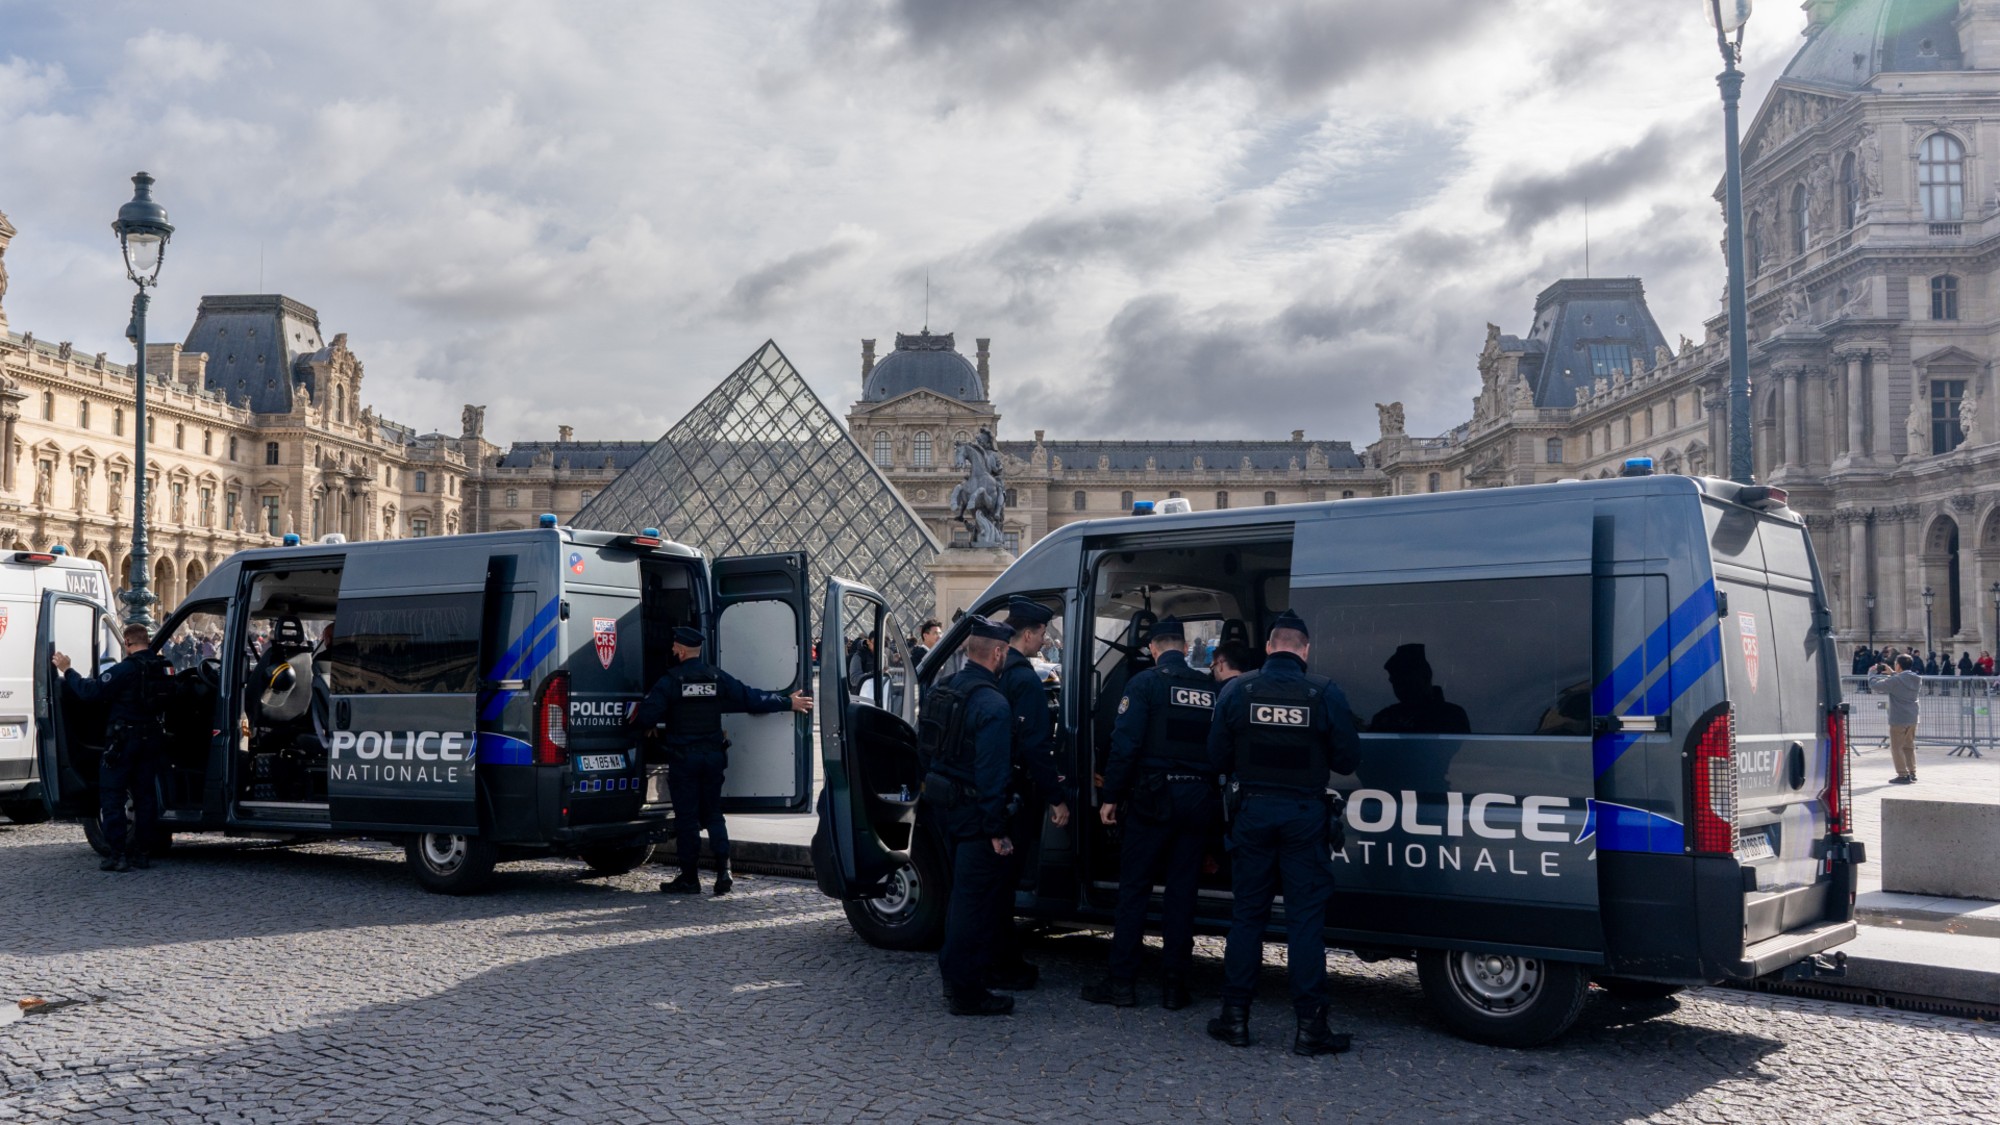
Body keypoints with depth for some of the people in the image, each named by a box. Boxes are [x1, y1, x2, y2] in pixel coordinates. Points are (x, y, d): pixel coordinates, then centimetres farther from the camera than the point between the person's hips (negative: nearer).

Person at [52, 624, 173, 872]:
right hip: (152, 738, 6)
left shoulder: (125, 670, -17)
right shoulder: (164, 668, 4)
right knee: (144, 795, 12)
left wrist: (67, 670, -3)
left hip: (124, 739, -6)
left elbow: (90, 691, -15)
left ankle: (116, 854, -3)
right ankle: (139, 852, 15)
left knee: (111, 795, 1)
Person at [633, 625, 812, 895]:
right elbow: (751, 698, 2)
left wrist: (637, 721, 11)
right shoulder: (717, 677, 1)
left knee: (686, 817, 3)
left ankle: (689, 878, 7)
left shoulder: (671, 680, -9)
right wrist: (788, 702, 12)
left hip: (683, 758, -4)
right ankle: (723, 872, 2)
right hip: (713, 755, 4)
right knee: (713, 813, 12)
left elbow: (646, 717, -13)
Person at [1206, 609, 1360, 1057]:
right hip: (1304, 815, -1)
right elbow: (1348, 759, -3)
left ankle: (1235, 1017, 15)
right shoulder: (1326, 693, -7)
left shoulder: (1236, 690, -4)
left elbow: (1217, 758, -1)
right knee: (1306, 918, 4)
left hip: (1252, 811, 2)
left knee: (1247, 914, 11)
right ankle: (1309, 1025, 4)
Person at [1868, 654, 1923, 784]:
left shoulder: (1895, 681, -20)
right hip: (1912, 719, 7)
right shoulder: (1917, 679, 4)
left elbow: (1874, 685, -17)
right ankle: (1912, 773, 22)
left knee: (1896, 748, 1)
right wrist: (1892, 674, 21)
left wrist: (1873, 673, 1)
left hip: (1898, 719, -7)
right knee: (1909, 746, 18)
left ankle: (1903, 775, -1)